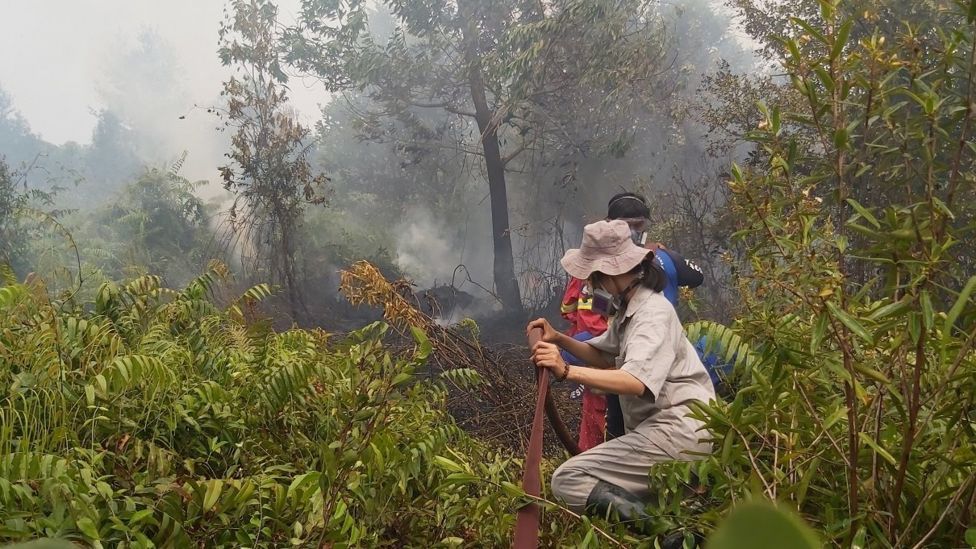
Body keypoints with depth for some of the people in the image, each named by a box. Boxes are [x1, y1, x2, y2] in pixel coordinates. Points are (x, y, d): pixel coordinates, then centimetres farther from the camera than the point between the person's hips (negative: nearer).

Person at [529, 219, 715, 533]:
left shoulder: (653, 314, -15)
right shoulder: (629, 310, 16)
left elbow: (636, 382, -31)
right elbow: (604, 357, 26)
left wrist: (566, 372, -41)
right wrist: (559, 339, 9)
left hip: (677, 432, -11)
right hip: (662, 428, 11)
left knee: (567, 481, -17)